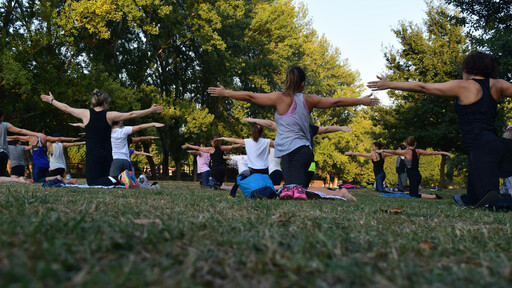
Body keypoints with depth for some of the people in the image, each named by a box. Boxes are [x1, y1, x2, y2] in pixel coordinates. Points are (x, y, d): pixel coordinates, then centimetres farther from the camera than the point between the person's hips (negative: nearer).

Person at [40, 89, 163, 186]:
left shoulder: (86, 114, -1)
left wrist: (51, 100, 30)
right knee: (104, 179, 16)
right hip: (107, 156, 2)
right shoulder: (109, 115, 0)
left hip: (92, 156, -2)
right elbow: (131, 115, 3)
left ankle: (114, 179, -34)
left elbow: (66, 108, 13)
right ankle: (119, 178, -16)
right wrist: (151, 110, 11)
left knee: (93, 184, -6)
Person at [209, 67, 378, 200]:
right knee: (297, 185, 5)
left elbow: (250, 97, 3)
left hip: (290, 151, -4)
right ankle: (298, 190, -29)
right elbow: (336, 102, 20)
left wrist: (225, 93, 13)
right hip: (305, 149, 4)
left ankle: (292, 190, -49)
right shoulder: (309, 100, 12)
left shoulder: (280, 98, 2)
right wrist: (362, 101, 32)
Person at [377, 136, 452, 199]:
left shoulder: (407, 152, -11)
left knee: (415, 195, -5)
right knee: (411, 194, 21)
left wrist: (383, 151, 0)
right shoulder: (418, 151, 4)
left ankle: (434, 196, -14)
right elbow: (430, 152, 8)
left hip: (413, 176, -7)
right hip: (417, 175, 7)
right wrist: (443, 153, 17)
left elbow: (394, 152, -9)